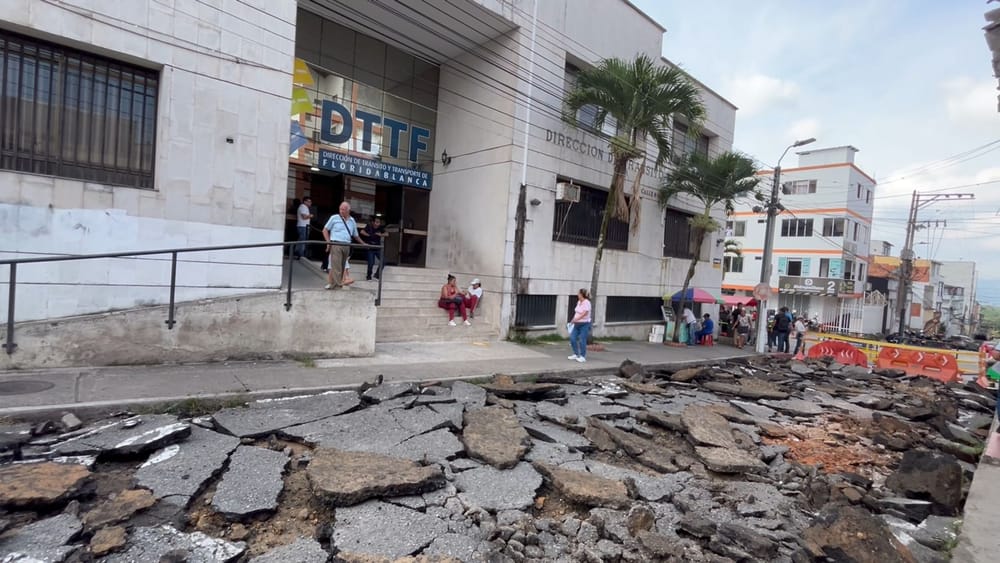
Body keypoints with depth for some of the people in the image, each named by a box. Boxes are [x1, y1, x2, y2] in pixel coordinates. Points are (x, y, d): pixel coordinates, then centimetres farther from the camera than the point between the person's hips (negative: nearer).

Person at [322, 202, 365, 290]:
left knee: (341, 266, 4)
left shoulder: (352, 221, 14)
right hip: (336, 244, -4)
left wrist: (363, 244, 21)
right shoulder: (334, 218, 4)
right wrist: (328, 241, -3)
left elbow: (355, 235, 23)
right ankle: (338, 284, -9)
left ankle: (332, 283, 11)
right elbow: (325, 230, 8)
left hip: (346, 246, 4)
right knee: (336, 265, -10)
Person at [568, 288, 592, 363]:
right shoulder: (579, 302, 8)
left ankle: (583, 356, 10)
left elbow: (584, 314, -22)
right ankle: (576, 354, 20)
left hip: (584, 324, -8)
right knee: (572, 338, 6)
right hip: (577, 324, 8)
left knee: (582, 340, -4)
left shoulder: (586, 303, -16)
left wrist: (574, 320, -25)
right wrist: (572, 321, 5)